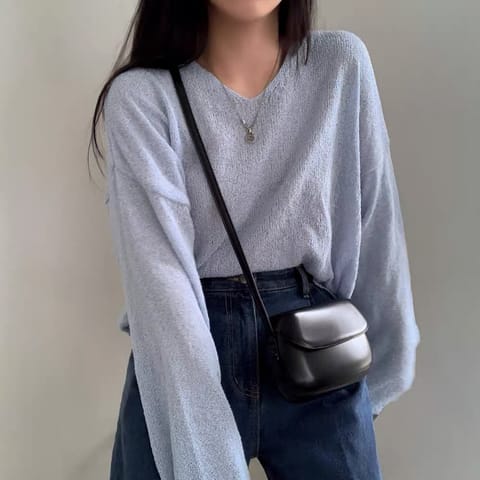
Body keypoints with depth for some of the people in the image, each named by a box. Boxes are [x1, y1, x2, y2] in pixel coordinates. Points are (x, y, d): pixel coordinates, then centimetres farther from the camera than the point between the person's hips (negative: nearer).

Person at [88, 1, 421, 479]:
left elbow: (376, 229, 2)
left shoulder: (343, 65, -3)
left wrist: (382, 363, 7)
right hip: (184, 364, -1)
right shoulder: (141, 95, -10)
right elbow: (159, 273, -19)